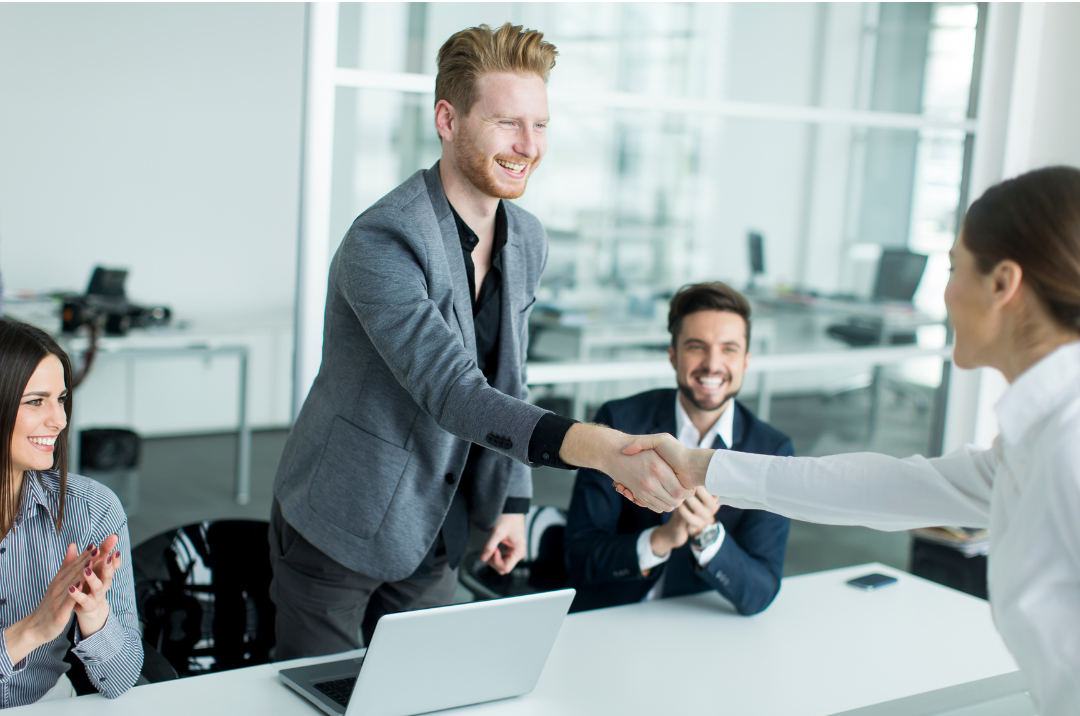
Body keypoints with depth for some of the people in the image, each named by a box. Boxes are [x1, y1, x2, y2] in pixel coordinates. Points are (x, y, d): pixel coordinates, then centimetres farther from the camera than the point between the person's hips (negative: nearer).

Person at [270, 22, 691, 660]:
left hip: (437, 536, 6)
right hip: (338, 533, -6)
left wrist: (512, 500, 7)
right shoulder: (382, 243, -26)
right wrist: (604, 449, -47)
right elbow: (453, 393, -36)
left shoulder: (529, 242, 0)